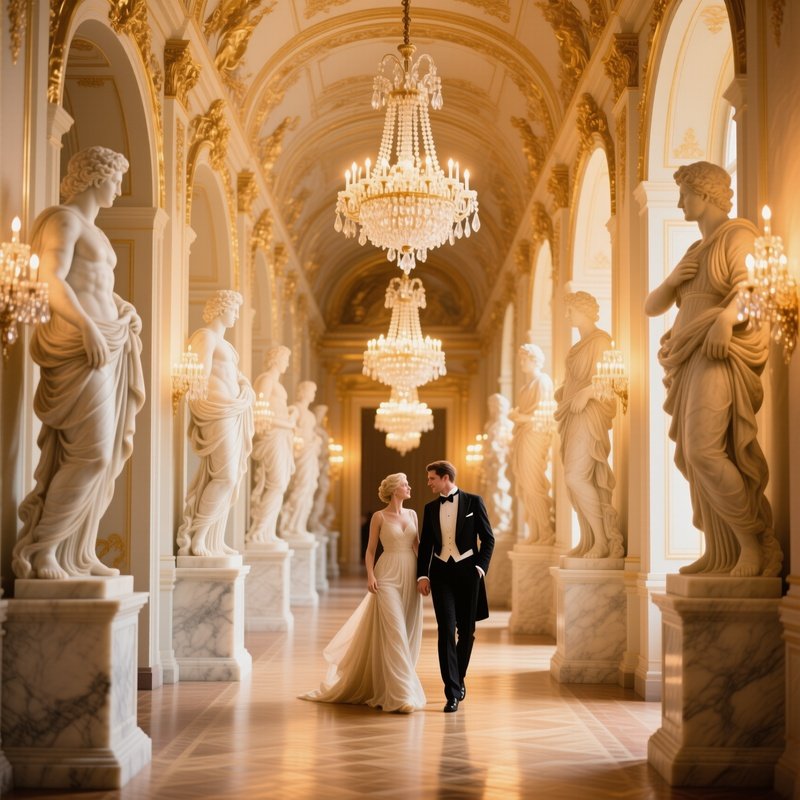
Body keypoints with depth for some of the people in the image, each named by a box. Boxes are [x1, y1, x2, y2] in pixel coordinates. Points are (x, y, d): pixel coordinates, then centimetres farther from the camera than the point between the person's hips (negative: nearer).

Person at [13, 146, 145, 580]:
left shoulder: (93, 230, 21)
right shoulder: (64, 219, -6)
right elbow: (51, 281, -18)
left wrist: (122, 309, 10)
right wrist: (87, 327, -24)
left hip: (108, 345, 9)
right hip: (80, 347, -9)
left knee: (104, 455, 7)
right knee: (91, 453, -12)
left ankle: (78, 553, 11)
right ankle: (37, 549, -6)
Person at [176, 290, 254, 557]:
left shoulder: (223, 342, 23)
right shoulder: (205, 336, -7)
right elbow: (202, 374, -16)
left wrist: (245, 387, 2)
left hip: (232, 412, 10)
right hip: (217, 412, -10)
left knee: (229, 477, 6)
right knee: (225, 476, -14)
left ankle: (215, 540, 8)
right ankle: (196, 537, -10)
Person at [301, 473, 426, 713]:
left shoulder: (412, 514, 12)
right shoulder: (379, 517, -1)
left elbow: (417, 546, 14)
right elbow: (370, 550, 1)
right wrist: (370, 576, -12)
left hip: (410, 576, 6)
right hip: (388, 576, -5)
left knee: (409, 633, 5)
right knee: (394, 633, -12)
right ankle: (401, 694, -12)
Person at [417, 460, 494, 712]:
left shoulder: (473, 502, 1)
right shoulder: (431, 508, 11)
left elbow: (488, 538, 1)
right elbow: (425, 545, 11)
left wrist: (481, 567, -9)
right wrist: (422, 575, 1)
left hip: (467, 571, -1)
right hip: (441, 573, 2)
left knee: (466, 631, 6)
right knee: (446, 631, -8)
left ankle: (458, 678, 28)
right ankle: (452, 692, -8)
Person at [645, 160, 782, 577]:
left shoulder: (738, 236, -4)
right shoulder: (694, 253, 23)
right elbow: (651, 307, 18)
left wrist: (725, 319, -41)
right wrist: (671, 280, -2)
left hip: (721, 359, -9)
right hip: (693, 364, 9)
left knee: (704, 452, -21)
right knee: (697, 457, 4)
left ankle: (755, 542, -14)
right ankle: (721, 553, 7)